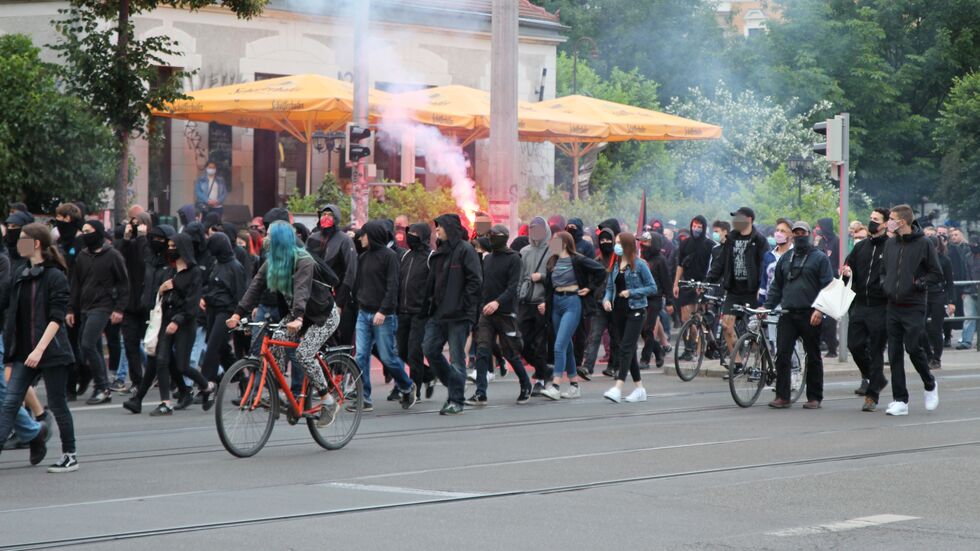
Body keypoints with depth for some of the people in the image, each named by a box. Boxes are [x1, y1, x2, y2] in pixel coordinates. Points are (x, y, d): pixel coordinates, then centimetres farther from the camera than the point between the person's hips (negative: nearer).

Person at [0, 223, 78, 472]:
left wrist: (40, 349, -24)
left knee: (58, 404, 2)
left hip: (52, 351, -7)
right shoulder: (20, 277, 11)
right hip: (24, 352, 7)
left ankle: (70, 456, 14)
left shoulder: (55, 277, -11)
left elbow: (56, 318, -16)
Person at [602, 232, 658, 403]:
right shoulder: (615, 265, 10)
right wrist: (606, 299, -6)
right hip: (619, 311, 7)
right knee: (629, 350, 10)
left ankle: (618, 388, -23)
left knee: (626, 348, -15)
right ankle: (639, 389, 18)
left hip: (635, 311, -7)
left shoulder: (639, 265, -7)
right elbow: (610, 287, 14)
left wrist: (631, 292, -15)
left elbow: (652, 288, -6)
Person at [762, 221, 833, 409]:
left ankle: (814, 397, 10)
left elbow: (827, 286, -4)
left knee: (813, 357, 4)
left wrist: (820, 309, -16)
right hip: (787, 314, 4)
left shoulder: (820, 258, 2)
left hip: (810, 315, -4)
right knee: (782, 355, -5)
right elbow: (776, 286, 20)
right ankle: (782, 396, -2)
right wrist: (767, 306, 8)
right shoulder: (785, 259, 16)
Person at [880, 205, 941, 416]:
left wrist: (919, 283, -14)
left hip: (914, 307, -5)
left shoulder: (923, 244, -6)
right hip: (893, 306, 5)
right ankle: (900, 400, 7)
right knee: (894, 353, 3)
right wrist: (886, 286, 7)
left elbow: (937, 273, -3)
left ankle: (930, 385, 18)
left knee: (913, 347, -9)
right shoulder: (890, 244, 10)